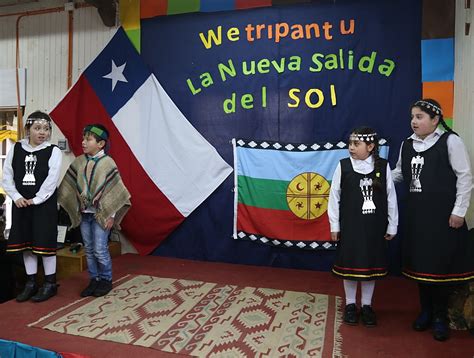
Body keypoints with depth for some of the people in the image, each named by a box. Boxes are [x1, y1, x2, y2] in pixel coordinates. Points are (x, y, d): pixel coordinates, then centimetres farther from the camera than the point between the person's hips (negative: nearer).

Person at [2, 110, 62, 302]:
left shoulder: (53, 151, -5)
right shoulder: (15, 149, 6)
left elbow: (51, 181, -11)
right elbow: (7, 177, 3)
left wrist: (36, 200, -15)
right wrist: (16, 197, -9)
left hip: (44, 204, -4)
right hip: (21, 204, 4)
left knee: (45, 243, 0)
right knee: (25, 243, 10)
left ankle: (50, 283, 13)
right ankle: (31, 283, 24)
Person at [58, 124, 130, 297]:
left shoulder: (107, 163, -10)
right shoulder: (78, 162, 3)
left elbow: (115, 190, -10)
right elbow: (69, 187, 9)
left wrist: (111, 215, -12)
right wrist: (74, 210, 5)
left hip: (100, 214, -5)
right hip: (83, 214, 5)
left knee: (100, 250, -1)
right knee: (89, 250, 12)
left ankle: (106, 280, 18)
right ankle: (94, 279, 26)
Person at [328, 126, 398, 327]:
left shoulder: (383, 167, -5)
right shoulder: (343, 166, -7)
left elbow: (391, 198, 0)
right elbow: (334, 196, -3)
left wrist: (392, 226, 3)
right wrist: (334, 226, -2)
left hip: (374, 226, 1)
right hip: (349, 225, -1)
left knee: (371, 264, 12)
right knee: (349, 265, 9)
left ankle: (367, 306, 30)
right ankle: (350, 305, 27)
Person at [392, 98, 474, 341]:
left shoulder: (450, 141, -6)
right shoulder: (407, 145, 9)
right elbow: (398, 174, 15)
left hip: (442, 214, -5)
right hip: (416, 214, 5)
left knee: (441, 263, 2)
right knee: (419, 262, 10)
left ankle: (440, 317, 19)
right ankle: (426, 310, 28)